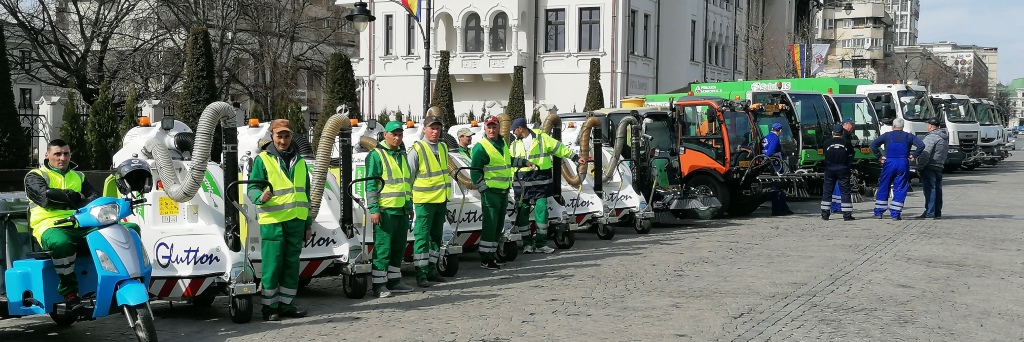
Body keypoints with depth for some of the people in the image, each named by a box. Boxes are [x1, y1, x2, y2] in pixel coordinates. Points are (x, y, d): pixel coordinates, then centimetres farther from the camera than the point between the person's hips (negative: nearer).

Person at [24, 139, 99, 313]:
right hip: (51, 227, -5)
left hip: (80, 226, 5)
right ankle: (69, 293, -33)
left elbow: (95, 197, 9)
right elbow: (45, 196, -11)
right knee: (62, 243, -42)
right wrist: (77, 199, -16)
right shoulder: (35, 176, 11)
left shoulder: (78, 177, 26)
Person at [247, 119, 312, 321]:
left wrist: (308, 223, 19)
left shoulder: (299, 161, 17)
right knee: (272, 264, -4)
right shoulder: (263, 159, 0)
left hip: (296, 221, 5)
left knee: (292, 264, 8)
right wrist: (260, 197, -29)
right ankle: (270, 307, 3)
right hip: (272, 221, -5)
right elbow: (252, 188, -5)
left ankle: (286, 304, 17)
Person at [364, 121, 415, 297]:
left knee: (399, 248, 12)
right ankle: (379, 284, -2)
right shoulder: (376, 155, -6)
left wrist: (410, 206, 23)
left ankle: (394, 280, 21)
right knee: (383, 248, -6)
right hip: (385, 210, -8)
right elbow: (370, 184, -11)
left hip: (402, 210, 8)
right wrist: (373, 209, -17)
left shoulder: (402, 155, 17)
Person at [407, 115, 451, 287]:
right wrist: (408, 200, -11)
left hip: (441, 200, 7)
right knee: (422, 237, -6)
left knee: (436, 236, 14)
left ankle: (431, 270, 23)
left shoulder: (443, 148, 12)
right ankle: (421, 275, -4)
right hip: (424, 201, -7)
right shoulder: (417, 149, -10)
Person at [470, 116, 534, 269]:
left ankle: (491, 254, 22)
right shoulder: (481, 147, -11)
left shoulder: (502, 144, 14)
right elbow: (475, 171, -13)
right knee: (490, 225, -9)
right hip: (490, 192, -8)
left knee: (498, 225, 13)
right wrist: (484, 189, -15)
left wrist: (524, 162, 30)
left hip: (503, 191, 8)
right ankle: (485, 259, -5)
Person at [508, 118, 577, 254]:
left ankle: (541, 243, 4)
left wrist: (575, 157, 1)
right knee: (522, 211, 2)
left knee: (541, 209, -6)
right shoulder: (515, 145, 13)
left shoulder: (542, 138, 1)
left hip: (541, 180, -3)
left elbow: (560, 148, 3)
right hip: (522, 181, 3)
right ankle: (527, 242, 13)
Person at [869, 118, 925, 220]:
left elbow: (873, 145, -7)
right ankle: (895, 214, 0)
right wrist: (914, 156, 3)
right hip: (903, 164, 0)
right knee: (900, 189, 5)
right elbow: (921, 145, -4)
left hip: (889, 163, 0)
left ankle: (878, 212, 11)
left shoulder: (887, 135, 1)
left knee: (883, 188, 9)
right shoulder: (909, 136, 5)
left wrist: (879, 156, 0)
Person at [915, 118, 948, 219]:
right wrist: (941, 163, 19)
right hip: (939, 168, 9)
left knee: (930, 189, -9)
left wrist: (919, 167, -16)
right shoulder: (945, 138, 17)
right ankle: (937, 213, 15)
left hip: (929, 167, -9)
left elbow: (925, 154, -20)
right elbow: (944, 154, 19)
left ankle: (929, 213, -10)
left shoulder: (931, 137, -14)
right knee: (937, 189, 11)